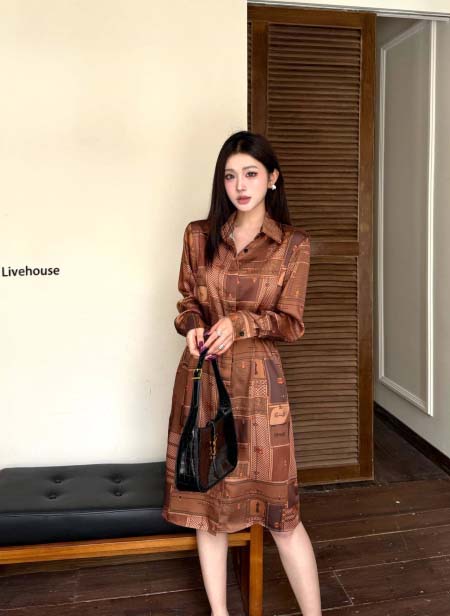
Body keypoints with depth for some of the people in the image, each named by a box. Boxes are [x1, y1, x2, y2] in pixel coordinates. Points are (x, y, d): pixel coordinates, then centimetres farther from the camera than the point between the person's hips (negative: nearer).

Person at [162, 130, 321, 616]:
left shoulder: (294, 244, -2)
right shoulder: (199, 235, 4)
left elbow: (291, 325, -3)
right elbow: (187, 302, 11)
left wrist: (240, 323, -20)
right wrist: (195, 328, -12)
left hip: (257, 381, -2)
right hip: (201, 378, 3)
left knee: (278, 507, 2)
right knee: (205, 499, 11)